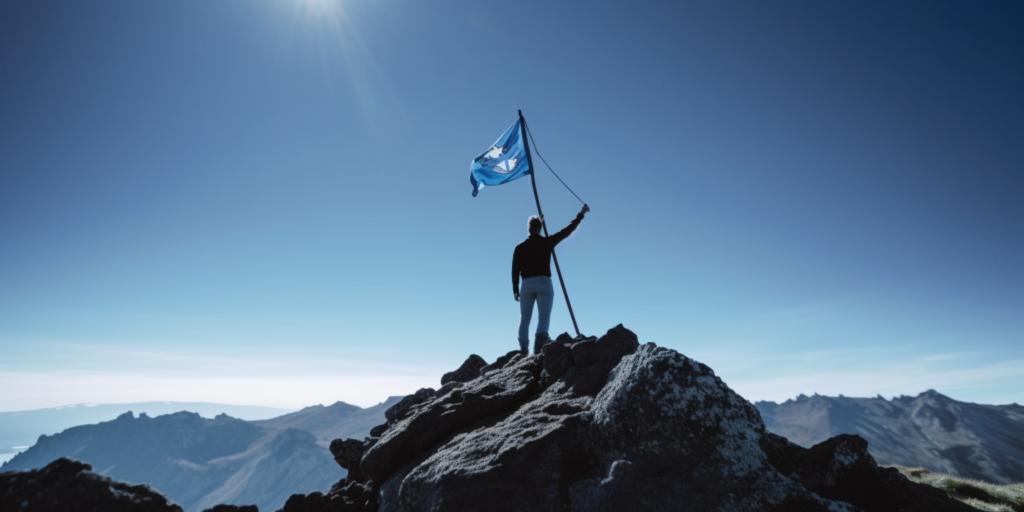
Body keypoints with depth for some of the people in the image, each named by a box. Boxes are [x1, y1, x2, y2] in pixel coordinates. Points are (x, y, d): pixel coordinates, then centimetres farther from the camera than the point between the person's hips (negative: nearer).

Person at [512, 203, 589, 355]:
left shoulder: (520, 247, 6)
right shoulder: (547, 242, 1)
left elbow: (515, 270, 5)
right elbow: (567, 230, 8)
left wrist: (515, 290, 11)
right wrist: (581, 214, 16)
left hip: (526, 285, 2)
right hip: (543, 283, -2)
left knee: (524, 320, 6)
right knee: (543, 318, -3)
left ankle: (524, 352, 3)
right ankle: (539, 347, -19)